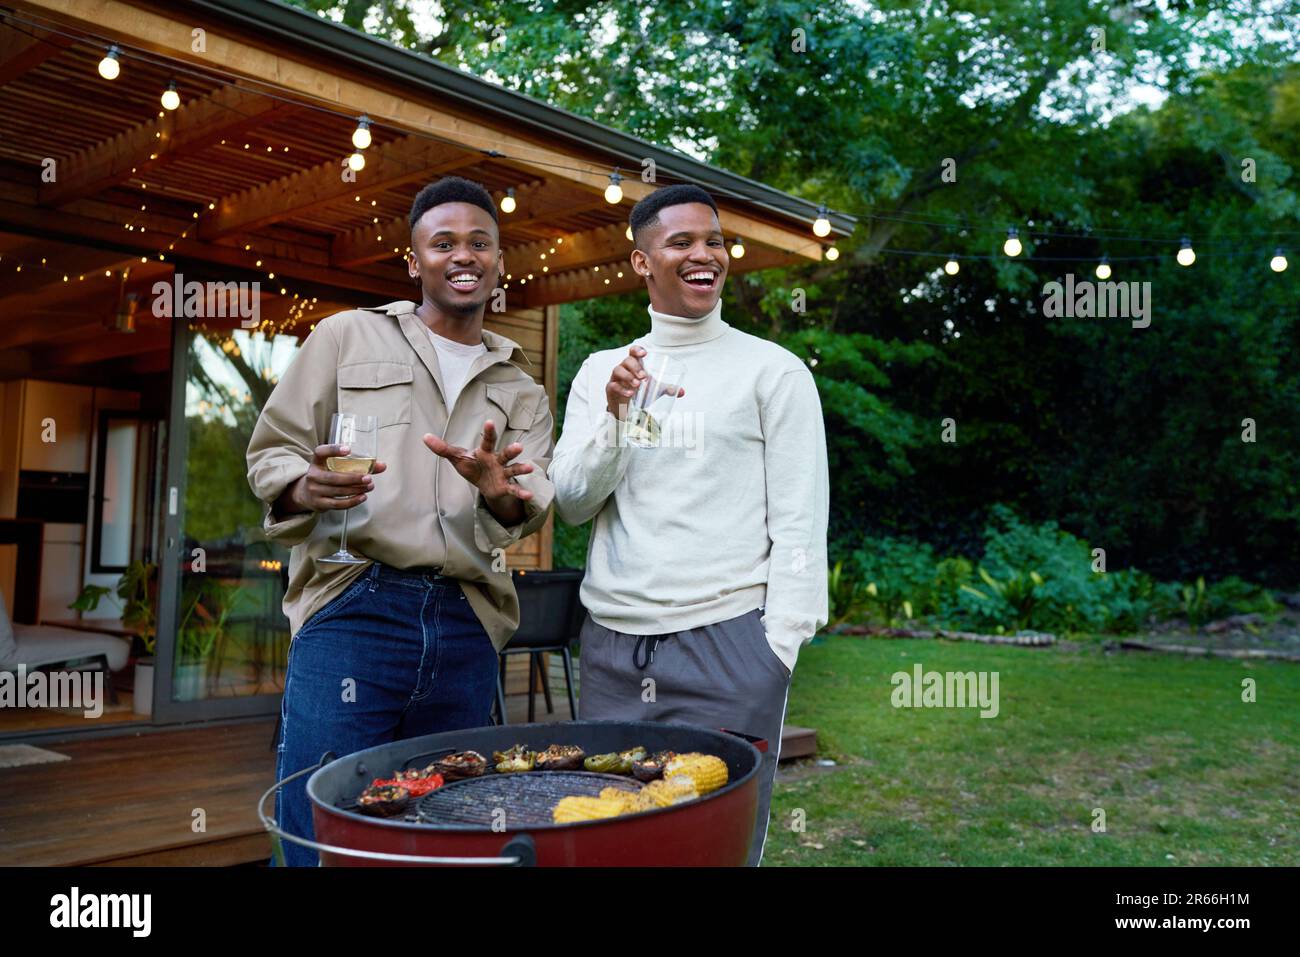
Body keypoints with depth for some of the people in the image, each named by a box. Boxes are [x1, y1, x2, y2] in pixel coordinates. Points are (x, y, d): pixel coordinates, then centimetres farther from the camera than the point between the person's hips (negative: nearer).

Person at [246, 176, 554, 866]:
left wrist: (501, 492, -19)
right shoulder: (346, 337, 10)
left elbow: (531, 507, 6)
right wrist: (306, 489, -16)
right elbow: (271, 452, 8)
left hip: (467, 627, 4)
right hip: (352, 608, -3)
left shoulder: (520, 389, 18)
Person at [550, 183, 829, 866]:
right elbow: (572, 503, 5)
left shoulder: (773, 370, 0)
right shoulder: (601, 372, 11)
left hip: (725, 640, -4)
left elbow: (799, 526, -4)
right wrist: (614, 415, -10)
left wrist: (775, 653, -10)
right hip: (611, 645, 4)